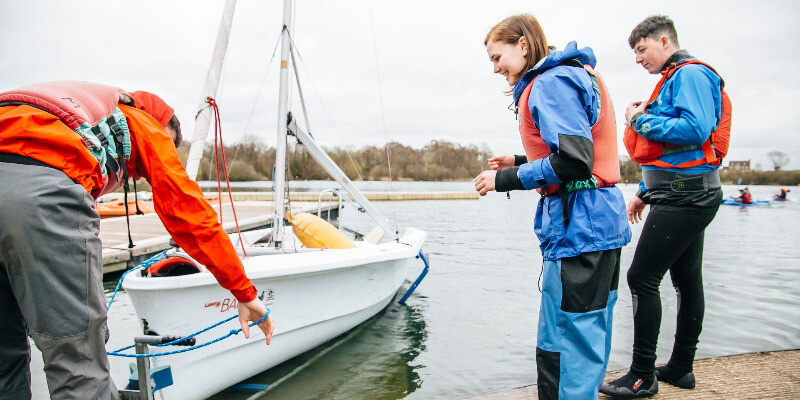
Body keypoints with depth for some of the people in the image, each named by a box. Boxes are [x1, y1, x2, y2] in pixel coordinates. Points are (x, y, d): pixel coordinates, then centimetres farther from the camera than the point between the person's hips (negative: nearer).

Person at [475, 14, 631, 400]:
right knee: (590, 334, 19)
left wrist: (506, 179, -12)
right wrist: (519, 162, 16)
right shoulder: (576, 74, 21)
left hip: (577, 224, -11)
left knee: (563, 348, -4)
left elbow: (573, 162, -21)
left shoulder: (550, 82, -10)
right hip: (602, 220, 11)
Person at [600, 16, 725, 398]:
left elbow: (695, 129, -25)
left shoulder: (690, 74, -9)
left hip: (684, 197, -11)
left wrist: (640, 121, -14)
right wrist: (644, 192, 22)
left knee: (642, 277, -10)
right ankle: (681, 367, 23)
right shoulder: (675, 80, 22)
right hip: (688, 195, 11)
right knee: (687, 279, 13)